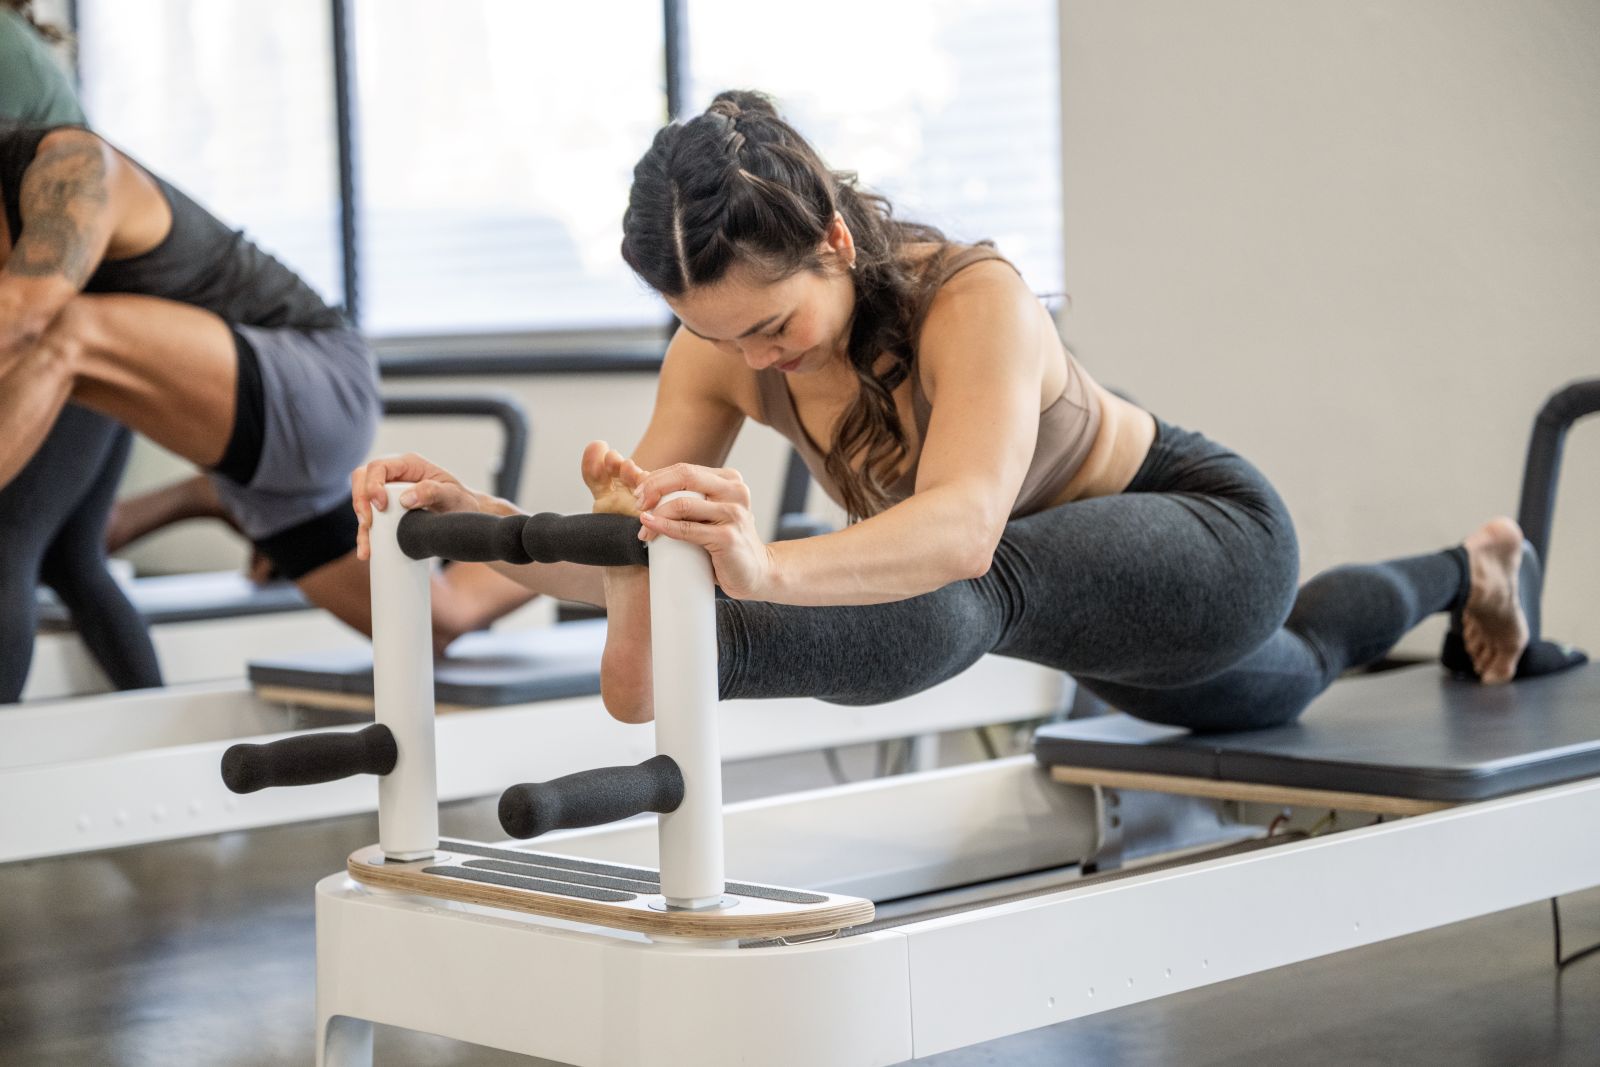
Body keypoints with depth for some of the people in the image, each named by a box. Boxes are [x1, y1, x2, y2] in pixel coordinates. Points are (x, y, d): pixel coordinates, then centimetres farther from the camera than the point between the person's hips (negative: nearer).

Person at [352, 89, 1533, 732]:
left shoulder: (973, 301, -44)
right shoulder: (721, 350, -24)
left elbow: (965, 529, -62)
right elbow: (627, 545, -28)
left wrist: (769, 568, -81)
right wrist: (482, 516, -47)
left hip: (1213, 538, -7)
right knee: (1286, 684, 41)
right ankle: (1460, 570, 68)